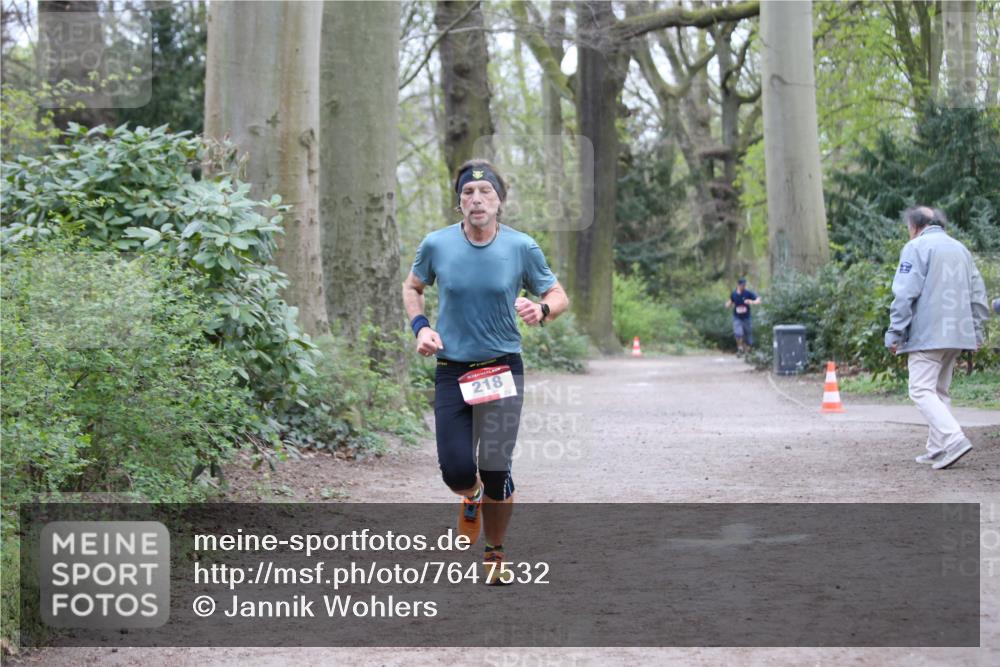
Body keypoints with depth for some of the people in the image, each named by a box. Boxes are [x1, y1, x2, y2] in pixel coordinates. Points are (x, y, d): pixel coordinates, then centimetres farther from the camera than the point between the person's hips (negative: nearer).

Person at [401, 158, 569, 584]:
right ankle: (472, 499, 29)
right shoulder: (436, 245, -1)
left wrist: (542, 310, -16)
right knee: (456, 470, -10)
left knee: (496, 471, -4)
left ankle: (495, 553, 20)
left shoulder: (522, 247, -3)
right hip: (452, 370, 1)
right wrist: (420, 326, -1)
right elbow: (412, 287, 17)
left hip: (503, 369, 0)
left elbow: (559, 297, 7)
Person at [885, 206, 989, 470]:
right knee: (939, 391, 16)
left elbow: (904, 295, -12)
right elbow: (978, 294, 18)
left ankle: (954, 439, -24)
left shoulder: (916, 248, -4)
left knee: (922, 391, -9)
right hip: (957, 336, 8)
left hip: (927, 336, -8)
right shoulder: (961, 249, 19)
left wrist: (894, 334, -9)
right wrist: (975, 332, 20)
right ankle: (937, 449, 14)